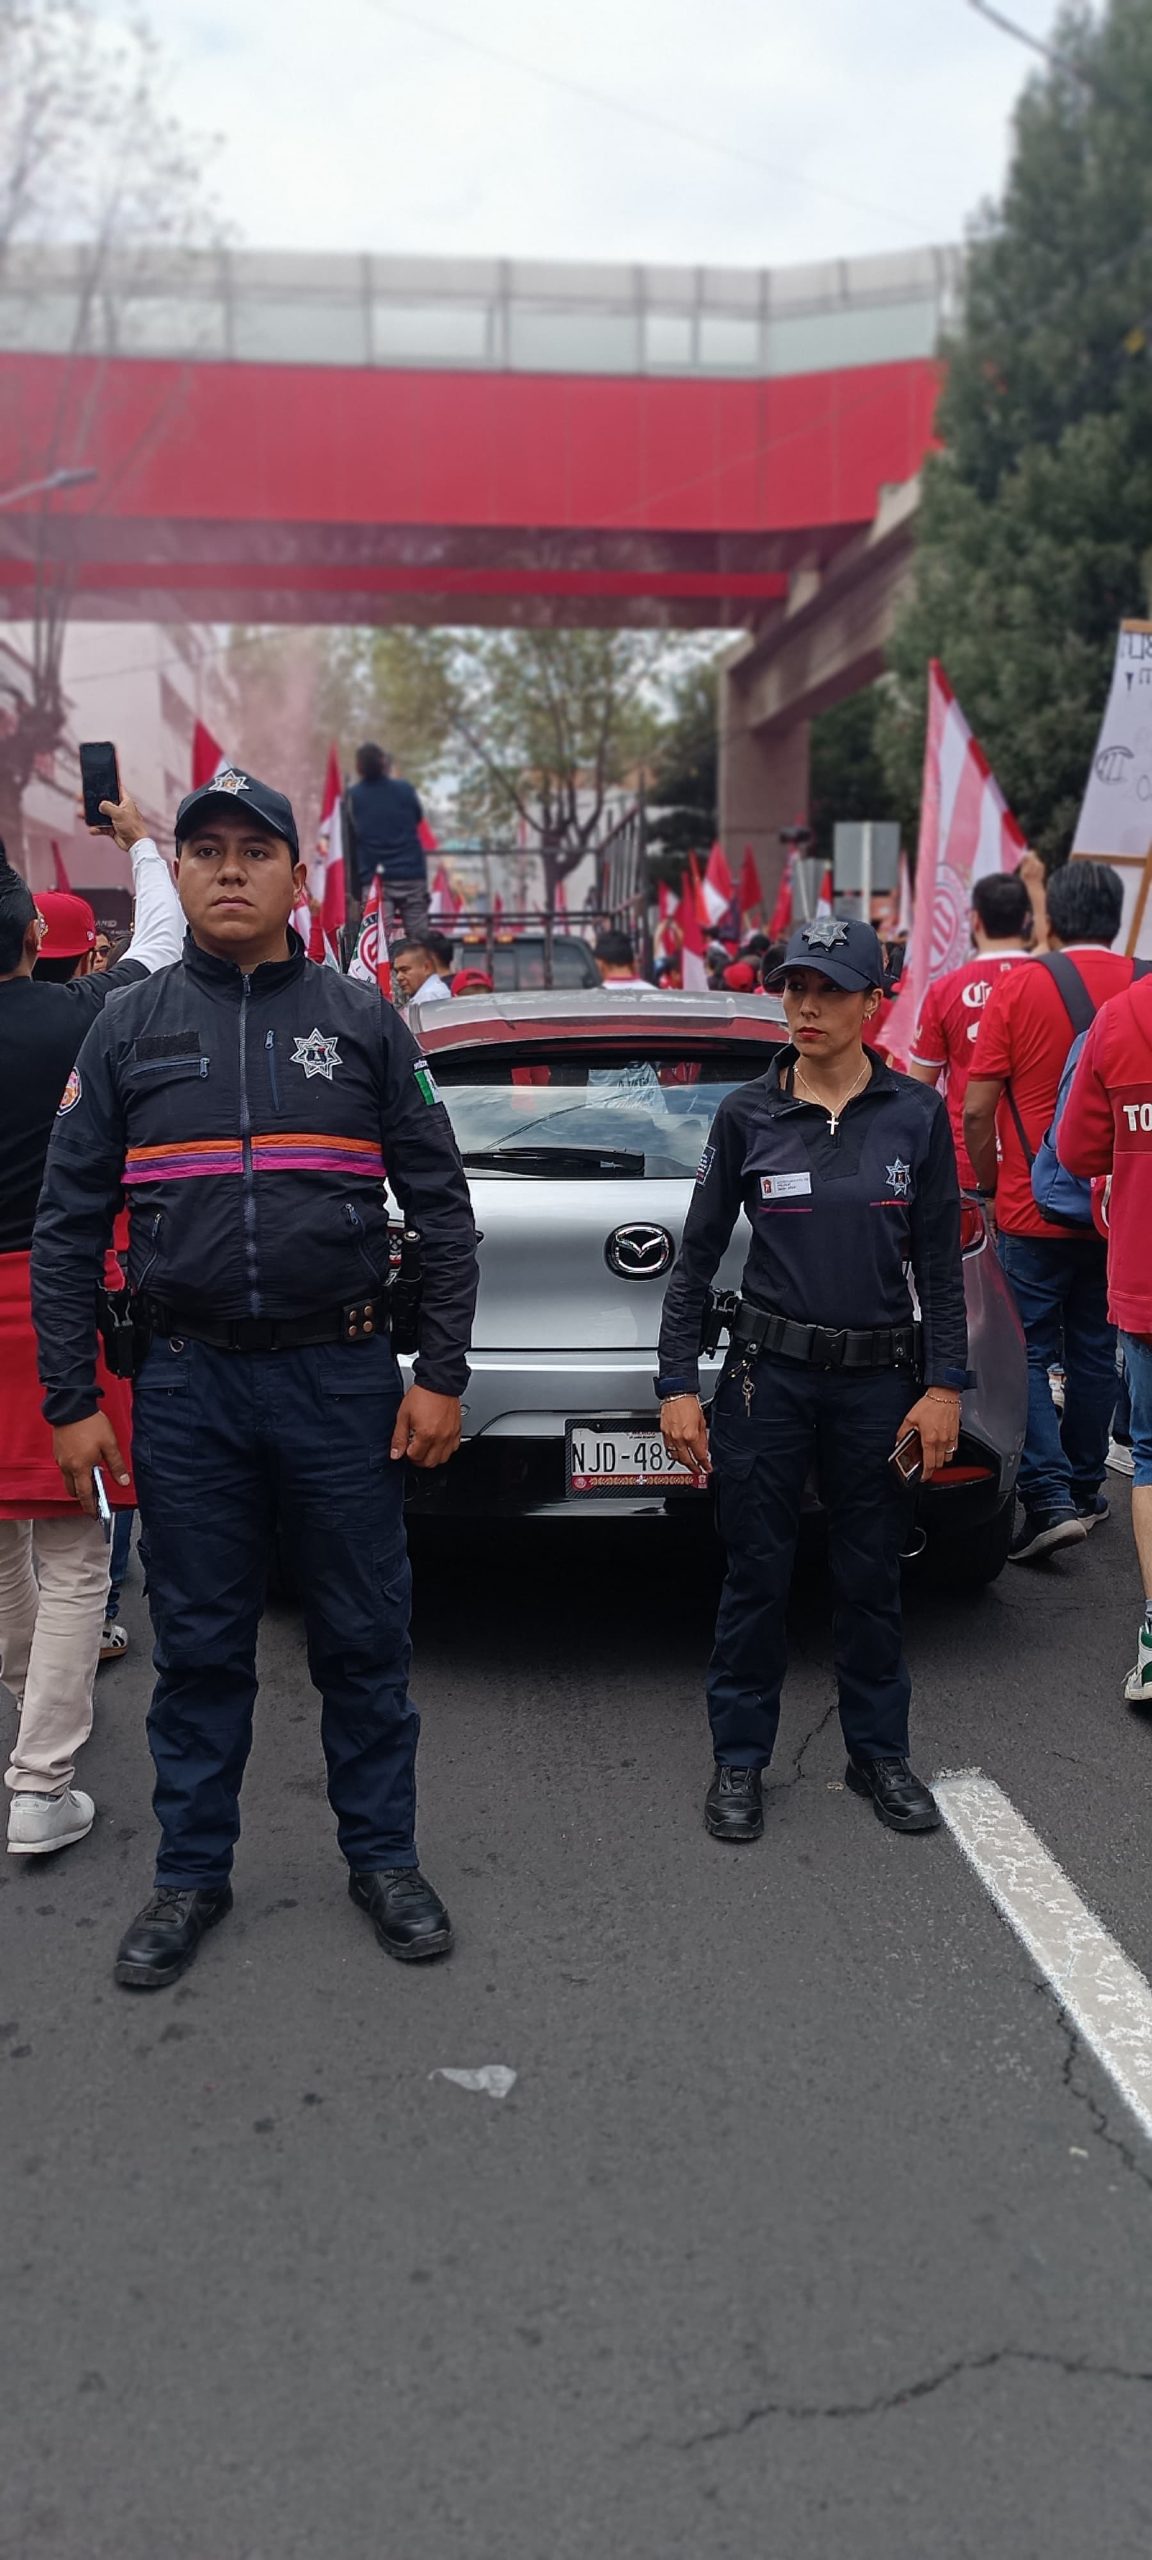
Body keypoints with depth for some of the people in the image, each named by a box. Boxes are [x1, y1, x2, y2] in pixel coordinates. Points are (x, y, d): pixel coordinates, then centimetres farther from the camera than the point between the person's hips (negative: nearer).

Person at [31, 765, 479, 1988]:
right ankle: (192, 1874, 25)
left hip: (342, 1378, -1)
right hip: (187, 1385, 1)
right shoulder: (128, 1029, 7)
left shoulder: (362, 1018, 4)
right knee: (199, 1647, 10)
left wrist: (440, 1375, -4)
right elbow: (66, 1226, 5)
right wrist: (72, 1403, -1)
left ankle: (383, 1856, 24)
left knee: (365, 1641, 8)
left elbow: (442, 1208, 3)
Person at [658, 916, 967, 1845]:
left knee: (872, 1576, 11)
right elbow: (698, 1255, 1)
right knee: (758, 1576, 6)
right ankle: (740, 1760, 21)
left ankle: (880, 1752, 28)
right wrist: (678, 1384, -4)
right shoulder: (747, 1114, -2)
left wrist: (945, 1385, -3)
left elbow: (939, 1264, 2)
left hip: (879, 1378, 1)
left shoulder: (917, 1115, 0)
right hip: (770, 1374, 0)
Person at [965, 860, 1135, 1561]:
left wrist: (994, 1185, 5)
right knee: (1095, 1352, 15)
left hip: (1033, 1209, -3)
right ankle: (1085, 1489, 25)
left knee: (1030, 1353, 4)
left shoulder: (1020, 985, -9)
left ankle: (1050, 1498, -6)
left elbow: (977, 1112, -10)